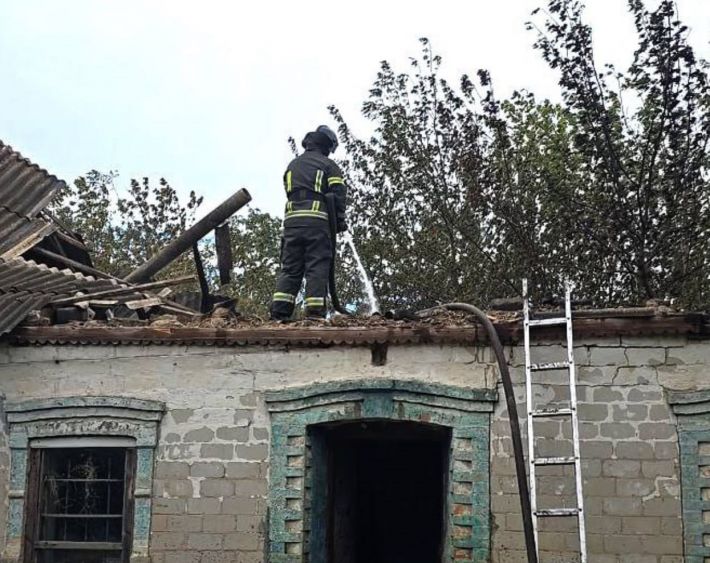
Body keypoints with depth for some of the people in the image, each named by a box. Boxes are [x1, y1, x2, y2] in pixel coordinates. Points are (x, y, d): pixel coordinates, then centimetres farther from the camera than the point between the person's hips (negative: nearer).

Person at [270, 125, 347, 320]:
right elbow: (338, 194, -2)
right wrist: (340, 221, 3)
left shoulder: (292, 165, 23)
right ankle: (315, 314, -15)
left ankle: (280, 313, -8)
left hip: (292, 220, 4)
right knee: (317, 268, -6)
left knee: (290, 268, 3)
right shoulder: (329, 165, 6)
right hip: (318, 221, -4)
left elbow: (288, 192, 19)